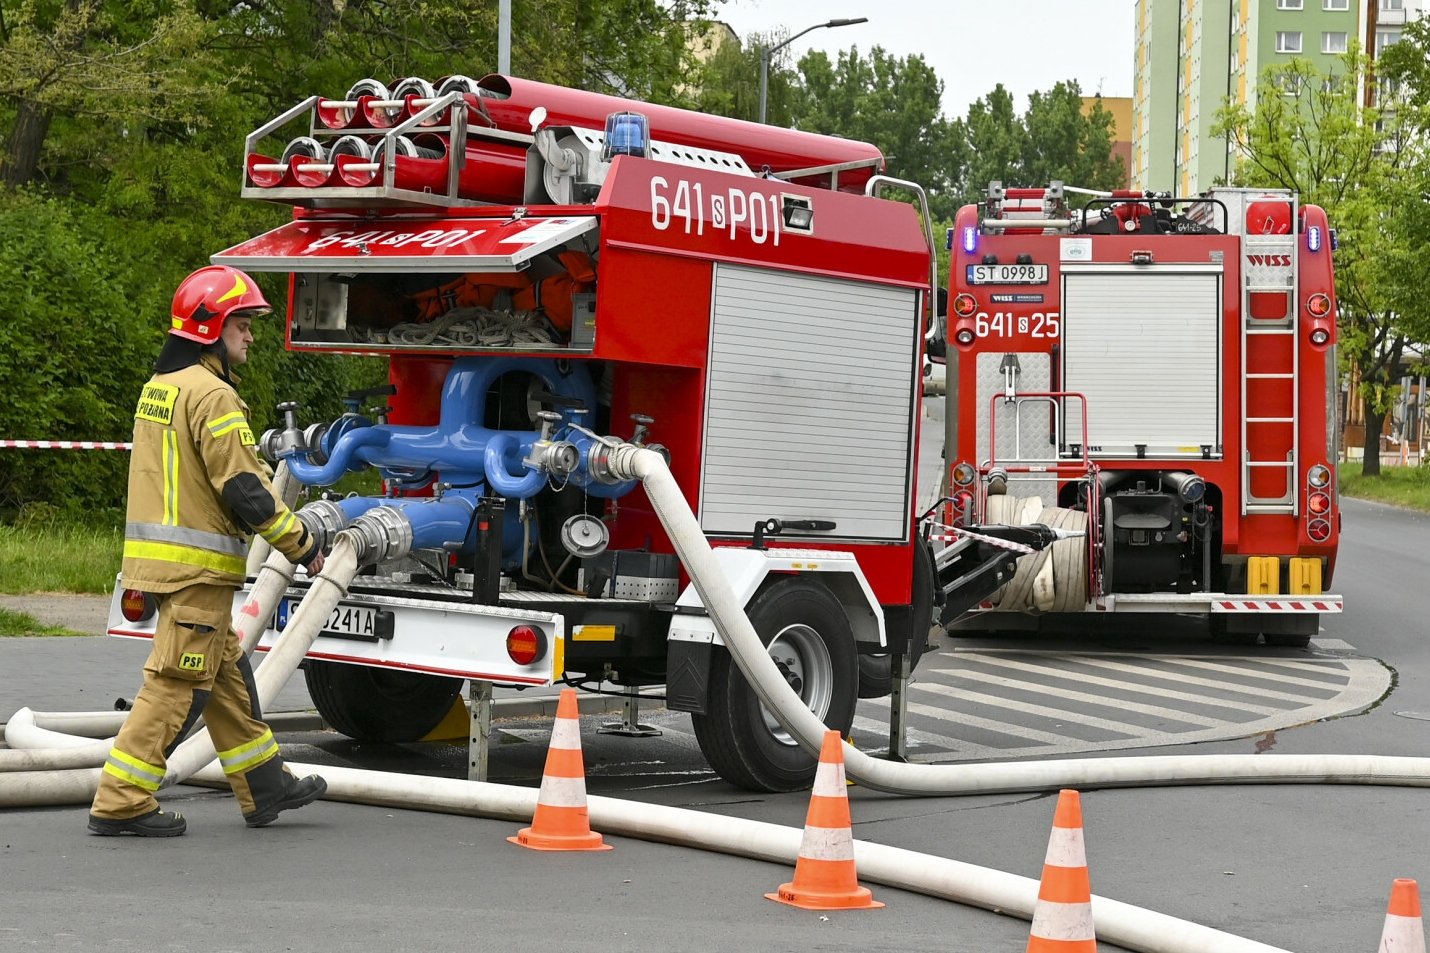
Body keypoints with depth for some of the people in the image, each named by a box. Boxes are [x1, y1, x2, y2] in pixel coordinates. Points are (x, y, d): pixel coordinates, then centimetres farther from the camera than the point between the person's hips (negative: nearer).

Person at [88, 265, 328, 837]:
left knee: (227, 677, 16)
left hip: (158, 555, 10)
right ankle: (121, 803, -5)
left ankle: (265, 789, 24)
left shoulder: (159, 387, 16)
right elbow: (243, 488, -18)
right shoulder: (212, 393, -15)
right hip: (197, 567, -10)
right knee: (177, 684, -6)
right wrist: (299, 544, -9)